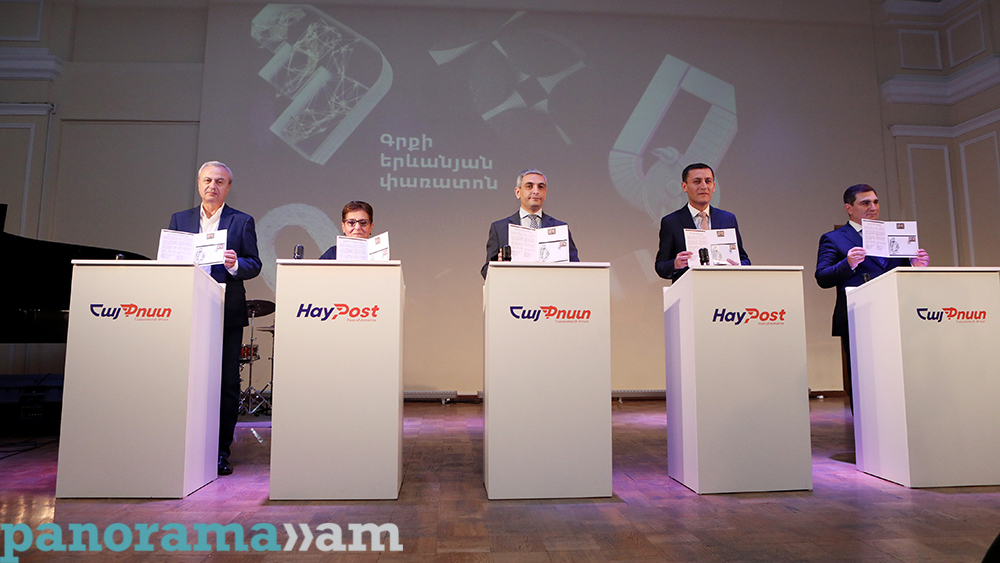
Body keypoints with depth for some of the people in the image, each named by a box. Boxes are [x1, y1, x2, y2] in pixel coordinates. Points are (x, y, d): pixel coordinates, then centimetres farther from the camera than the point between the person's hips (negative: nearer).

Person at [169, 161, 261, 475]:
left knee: (227, 384, 0)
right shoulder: (179, 220, 15)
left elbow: (255, 265, 2)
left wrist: (235, 264, -19)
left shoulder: (242, 222, 7)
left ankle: (221, 452, 9)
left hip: (227, 314, -2)